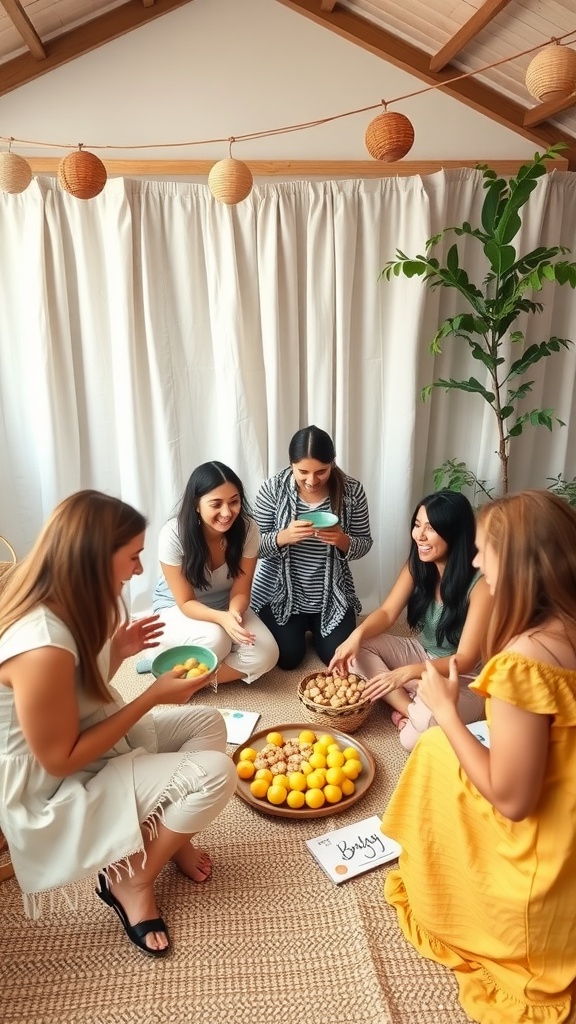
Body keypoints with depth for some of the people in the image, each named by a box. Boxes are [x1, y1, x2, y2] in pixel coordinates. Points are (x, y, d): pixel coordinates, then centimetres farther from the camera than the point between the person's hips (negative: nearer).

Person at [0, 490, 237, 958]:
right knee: (215, 774, -17)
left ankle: (168, 838, 20)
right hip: (54, 791, -9)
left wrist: (116, 651, -9)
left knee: (208, 722, 8)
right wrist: (153, 696, -23)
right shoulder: (42, 648, -35)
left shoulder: (60, 607, -6)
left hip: (85, 744, 9)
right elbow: (60, 760, -25)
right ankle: (130, 880, 5)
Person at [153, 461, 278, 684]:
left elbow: (240, 591, -14)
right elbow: (186, 602, -21)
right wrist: (222, 618, -40)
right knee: (214, 640, -35)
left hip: (226, 606, 4)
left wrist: (234, 613, -38)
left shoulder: (247, 529, -21)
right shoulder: (173, 534, -28)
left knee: (265, 655, -21)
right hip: (176, 608, -3)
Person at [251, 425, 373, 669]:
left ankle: (312, 625, 33)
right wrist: (283, 537, -32)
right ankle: (301, 626, 30)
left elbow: (364, 544, -5)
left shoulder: (352, 490, -13)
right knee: (288, 659, -5)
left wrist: (343, 540, -28)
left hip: (331, 594, 1)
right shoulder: (273, 488, -16)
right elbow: (254, 545, -11)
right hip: (281, 591, -1)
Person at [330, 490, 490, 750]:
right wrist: (357, 635, -30)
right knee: (361, 646, -14)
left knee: (414, 735, -35)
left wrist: (407, 673, -40)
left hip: (465, 679, -7)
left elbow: (466, 660, -27)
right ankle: (410, 709, -14)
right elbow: (387, 612, -8)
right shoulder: (417, 565, -8)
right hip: (422, 653, 7)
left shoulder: (480, 582, -27)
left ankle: (415, 716, 0)